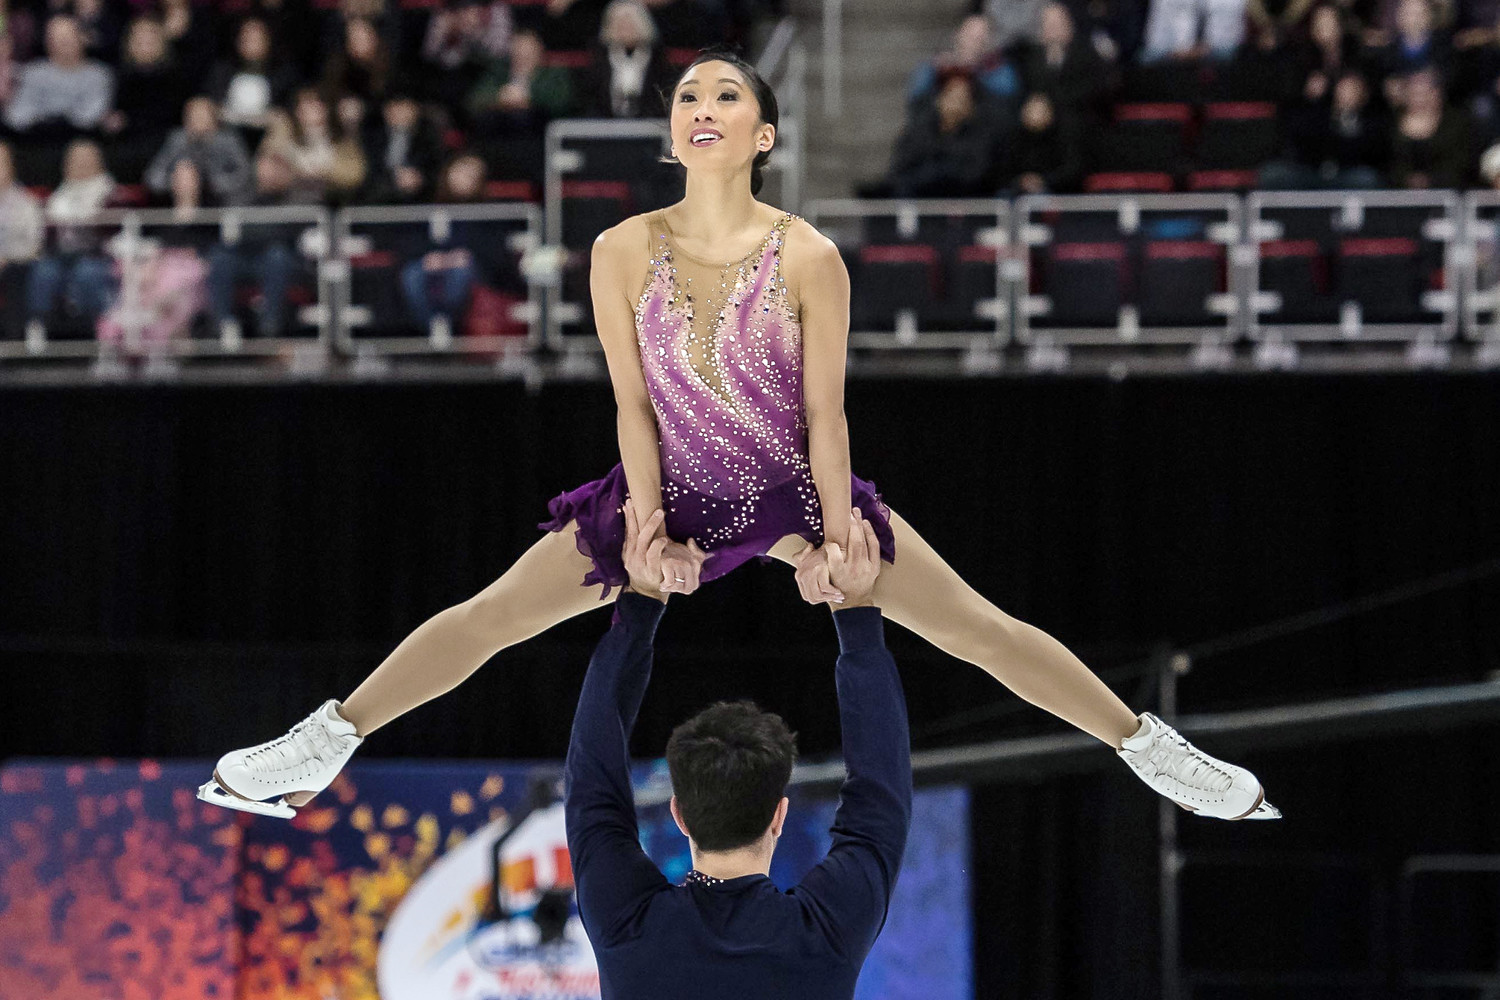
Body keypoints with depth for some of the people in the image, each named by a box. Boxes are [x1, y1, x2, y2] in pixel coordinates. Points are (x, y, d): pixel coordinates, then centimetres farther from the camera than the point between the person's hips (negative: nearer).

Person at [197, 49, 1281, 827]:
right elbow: (635, 404, -8)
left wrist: (834, 545, -13)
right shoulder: (624, 252, -14)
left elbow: (825, 412, -14)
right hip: (673, 488, 2)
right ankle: (321, 747, 15)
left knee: (980, 628, -2)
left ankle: (1152, 750, 10)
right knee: (489, 616, 2)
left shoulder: (808, 259, -19)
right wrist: (649, 528, -10)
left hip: (797, 487, -2)